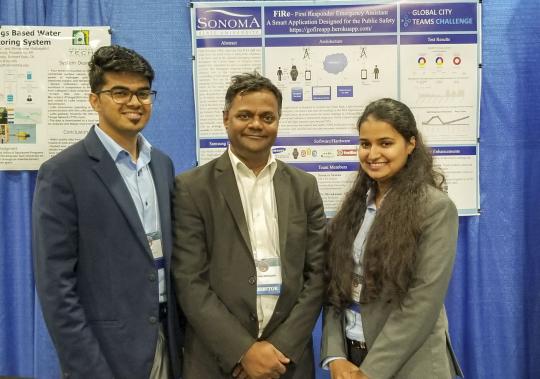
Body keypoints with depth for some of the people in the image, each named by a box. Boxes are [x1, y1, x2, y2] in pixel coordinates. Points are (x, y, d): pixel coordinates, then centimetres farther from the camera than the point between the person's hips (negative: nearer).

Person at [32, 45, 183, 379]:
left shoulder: (162, 164, 5)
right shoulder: (63, 173, -14)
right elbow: (56, 287, -14)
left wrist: (181, 333, 9)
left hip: (167, 342, 6)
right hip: (107, 350, -5)